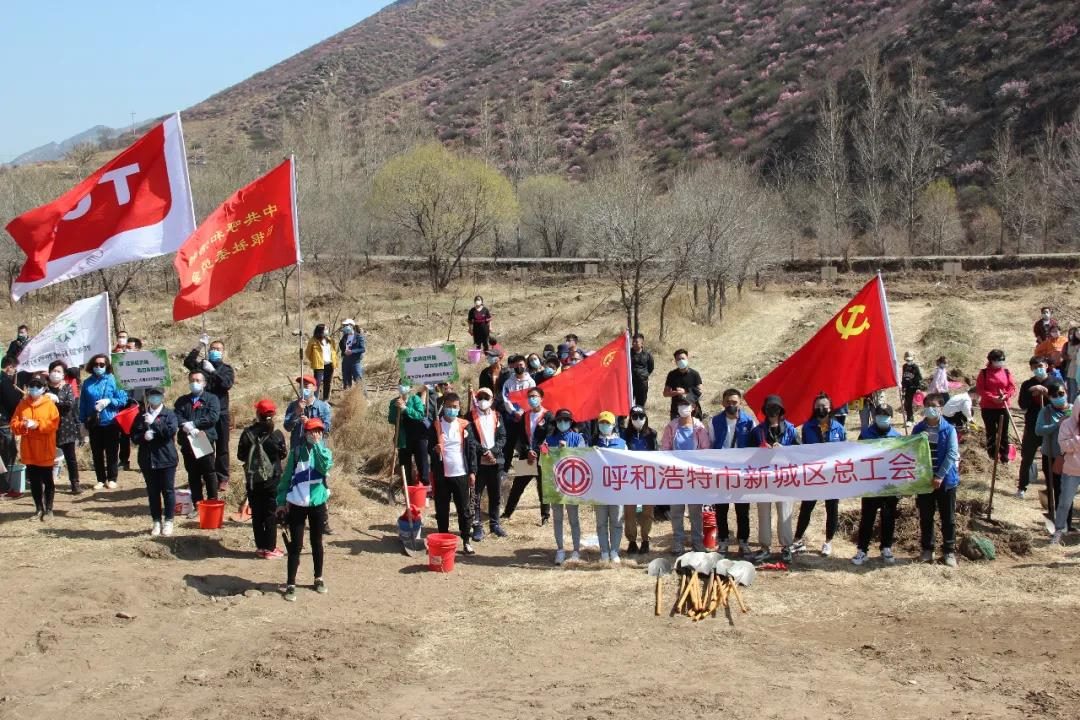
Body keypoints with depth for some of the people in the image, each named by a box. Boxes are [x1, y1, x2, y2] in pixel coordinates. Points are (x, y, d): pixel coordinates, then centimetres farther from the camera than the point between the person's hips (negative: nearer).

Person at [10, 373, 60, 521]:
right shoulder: (23, 404, 6)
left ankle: (48, 509, 12)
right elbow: (14, 424, 2)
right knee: (34, 480, 10)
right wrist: (24, 425, -18)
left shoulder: (49, 404, -4)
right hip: (29, 450, 4)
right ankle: (39, 508, 21)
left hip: (45, 451, -4)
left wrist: (37, 424, -23)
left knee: (47, 480, 4)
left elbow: (54, 424, -13)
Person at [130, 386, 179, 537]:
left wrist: (154, 423, -20)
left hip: (166, 459, -3)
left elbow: (171, 431, -16)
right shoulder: (141, 416, 9)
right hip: (147, 460, 3)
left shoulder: (169, 414, -1)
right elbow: (134, 436, 6)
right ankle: (156, 521, 18)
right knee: (152, 492, 9)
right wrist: (143, 436, -15)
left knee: (168, 491, 2)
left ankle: (168, 521, 12)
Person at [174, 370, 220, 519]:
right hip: (188, 442, 3)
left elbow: (213, 417, -11)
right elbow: (176, 417, 0)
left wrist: (193, 423, -15)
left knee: (209, 474, 0)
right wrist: (186, 425, -20)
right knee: (193, 475, 8)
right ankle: (197, 505, 14)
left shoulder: (212, 399, 5)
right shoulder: (182, 400, 15)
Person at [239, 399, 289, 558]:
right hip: (272, 479, -2)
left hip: (252, 480, 2)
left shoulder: (248, 433, -8)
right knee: (271, 514, 6)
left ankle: (260, 547, 14)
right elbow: (283, 454, 0)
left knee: (257, 515, 10)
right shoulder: (276, 435, -12)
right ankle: (270, 549, 7)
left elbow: (240, 456, -3)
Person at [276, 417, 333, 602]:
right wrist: (281, 502, 2)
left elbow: (325, 467, -23)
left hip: (318, 504, 1)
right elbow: (286, 477, 3)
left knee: (317, 543, 14)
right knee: (296, 545, 0)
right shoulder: (296, 451, -2)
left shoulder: (325, 451, 0)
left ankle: (319, 579, 28)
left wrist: (317, 445, -20)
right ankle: (291, 584, 4)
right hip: (296, 504, -1)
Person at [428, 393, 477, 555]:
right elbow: (428, 446, 6)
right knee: (442, 510, 6)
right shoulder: (435, 426, 2)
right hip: (441, 475, 0)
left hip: (461, 474, 0)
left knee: (463, 509, 3)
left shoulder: (465, 426, 2)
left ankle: (466, 541, 10)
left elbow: (472, 449, 3)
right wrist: (434, 448, -18)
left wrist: (472, 472, -2)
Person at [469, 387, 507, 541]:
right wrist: (485, 452, -16)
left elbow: (502, 438, 4)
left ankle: (494, 523, 22)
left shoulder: (497, 416, 10)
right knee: (475, 496, -2)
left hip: (496, 461, 4)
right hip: (477, 462, -4)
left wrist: (492, 452, -12)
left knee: (496, 495, 10)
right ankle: (477, 526, 3)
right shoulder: (471, 417, -2)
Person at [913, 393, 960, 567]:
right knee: (925, 517, 9)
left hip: (945, 480, -2)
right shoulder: (918, 429, 3)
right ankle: (927, 549, 21)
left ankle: (949, 551, 13)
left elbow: (952, 454, -11)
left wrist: (940, 476, -19)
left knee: (948, 518, 4)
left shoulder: (949, 430, -5)